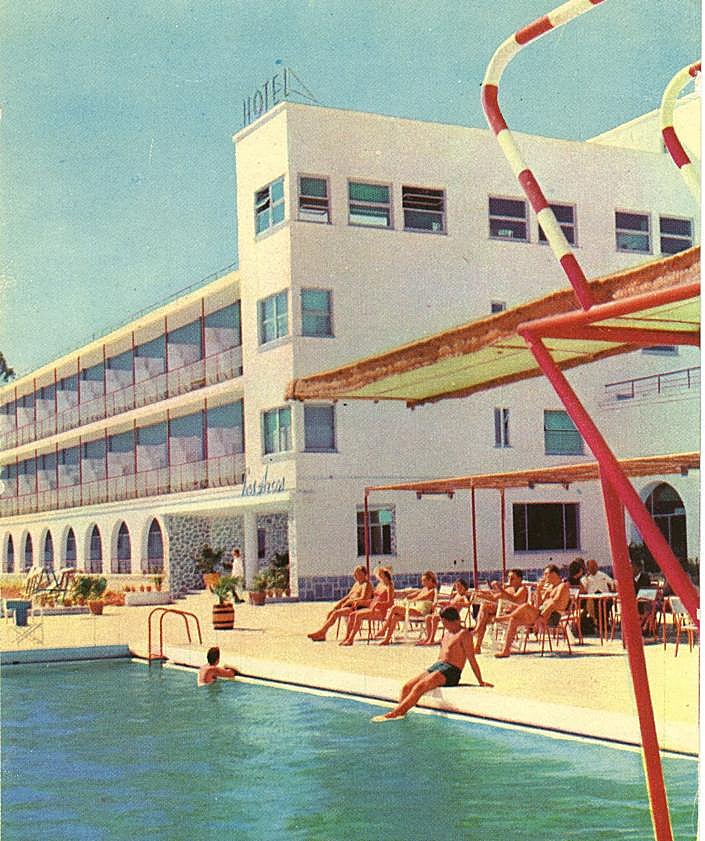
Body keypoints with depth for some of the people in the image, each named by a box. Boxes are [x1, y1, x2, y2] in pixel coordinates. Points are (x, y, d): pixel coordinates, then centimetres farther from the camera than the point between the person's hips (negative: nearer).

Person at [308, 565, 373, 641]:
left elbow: (363, 598, -18)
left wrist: (349, 601, -16)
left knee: (335, 613, -25)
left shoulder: (366, 584, -5)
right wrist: (339, 602, 7)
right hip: (351, 606, 9)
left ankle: (320, 631, -22)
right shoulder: (356, 584, 23)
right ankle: (322, 635, -17)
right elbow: (348, 596, 24)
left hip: (359, 608, -9)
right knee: (329, 613, -10)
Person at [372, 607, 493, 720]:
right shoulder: (447, 632, 18)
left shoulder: (464, 634, -9)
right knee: (407, 686, -7)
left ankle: (392, 714, -28)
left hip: (451, 672, -9)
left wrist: (481, 682, -7)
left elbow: (472, 660, -10)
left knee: (419, 687, -25)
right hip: (438, 665, 9)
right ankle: (399, 713, -16)